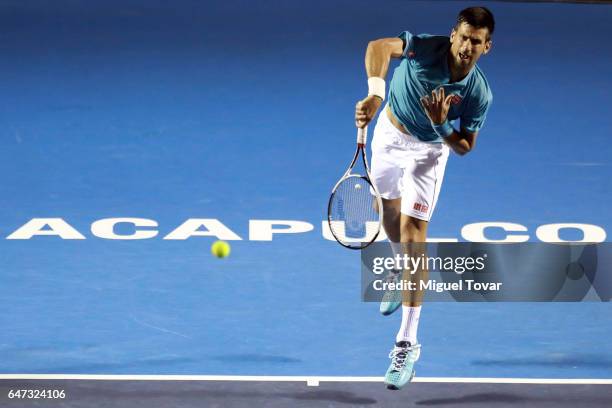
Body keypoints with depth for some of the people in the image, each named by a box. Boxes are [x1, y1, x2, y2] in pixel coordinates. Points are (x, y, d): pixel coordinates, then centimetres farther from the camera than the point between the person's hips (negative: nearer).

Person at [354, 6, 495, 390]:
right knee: (391, 212, 23)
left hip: (430, 150, -3)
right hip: (390, 131, 3)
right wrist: (376, 93, -43)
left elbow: (465, 146, -15)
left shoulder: (479, 94, -26)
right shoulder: (425, 47, -30)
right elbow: (379, 47, -27)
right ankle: (402, 274, 59)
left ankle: (408, 344, -15)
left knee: (413, 231, -14)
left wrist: (441, 125, -36)